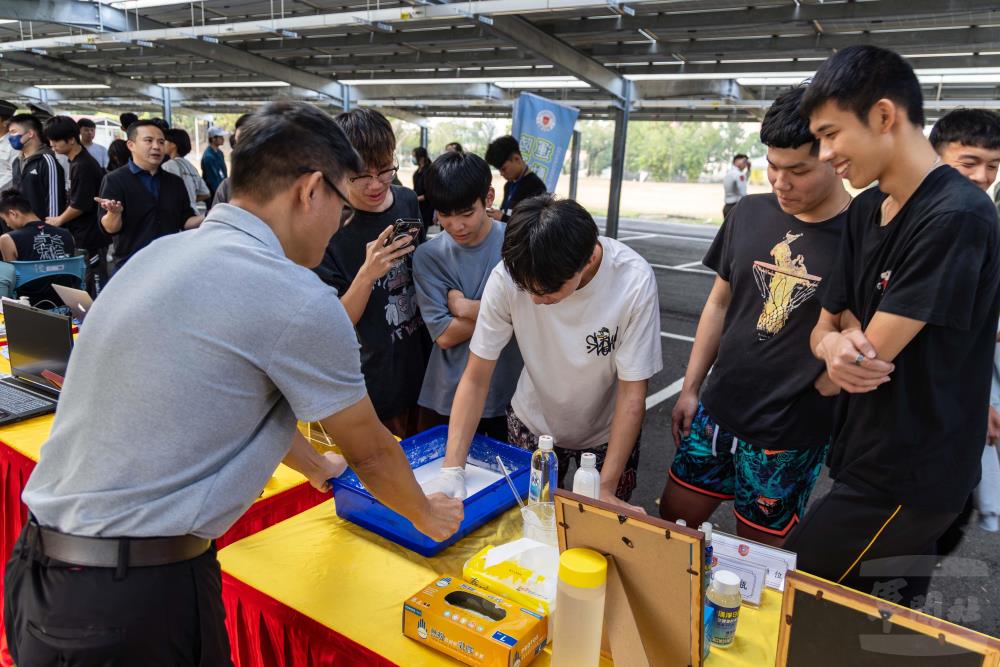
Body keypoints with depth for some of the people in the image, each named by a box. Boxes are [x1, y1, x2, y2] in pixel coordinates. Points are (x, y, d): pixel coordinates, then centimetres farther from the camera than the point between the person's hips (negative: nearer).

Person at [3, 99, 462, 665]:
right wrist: (429, 516, 15)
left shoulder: (166, 252, 7)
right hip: (135, 596, -8)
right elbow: (371, 453, -5)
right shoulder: (298, 299, -19)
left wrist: (317, 467, 35)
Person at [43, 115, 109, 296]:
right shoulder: (77, 161, 11)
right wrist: (62, 219, 14)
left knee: (95, 286, -3)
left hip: (90, 237, -10)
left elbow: (80, 205, -19)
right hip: (85, 234, 10)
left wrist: (59, 220, -5)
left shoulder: (82, 166, -19)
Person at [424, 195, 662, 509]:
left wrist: (606, 490, -22)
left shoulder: (634, 282, -30)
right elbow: (475, 379, -18)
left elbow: (632, 393, -21)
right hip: (532, 424, 1)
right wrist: (452, 469, -27)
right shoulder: (507, 276, -27)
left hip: (608, 433, -1)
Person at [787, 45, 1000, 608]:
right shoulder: (866, 210, 5)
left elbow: (873, 350, -23)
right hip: (868, 460, 8)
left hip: (907, 481, -8)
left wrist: (847, 340, 0)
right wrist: (836, 345, -16)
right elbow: (826, 326, 7)